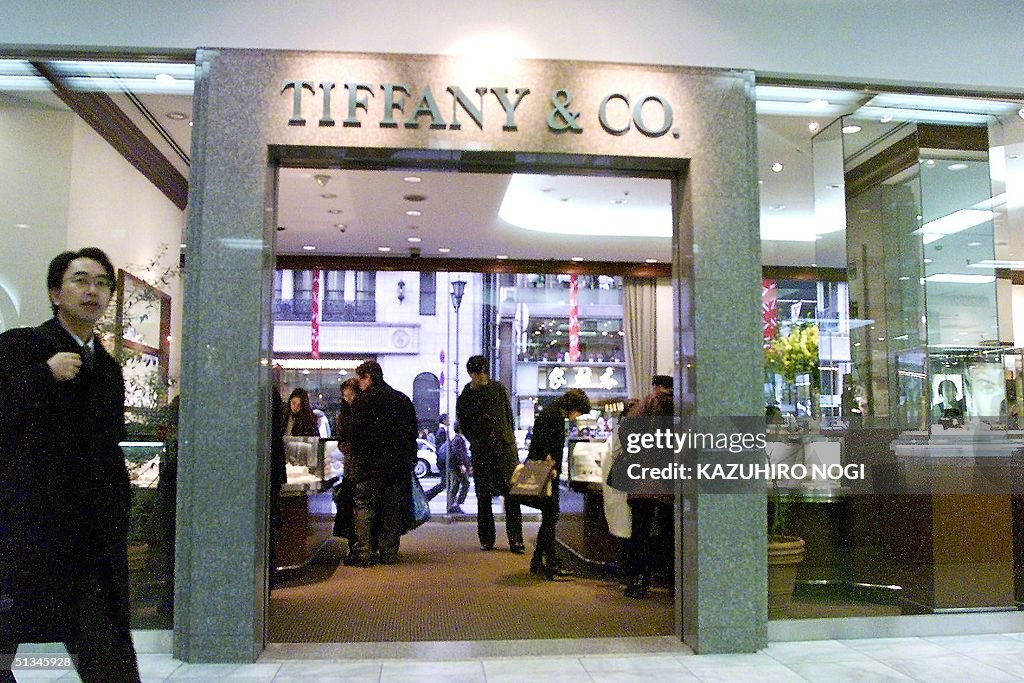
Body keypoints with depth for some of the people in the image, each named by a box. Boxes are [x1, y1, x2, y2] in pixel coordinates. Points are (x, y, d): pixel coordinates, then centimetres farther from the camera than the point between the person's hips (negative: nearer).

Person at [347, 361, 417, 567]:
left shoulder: (363, 400, -4)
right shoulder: (403, 399, 14)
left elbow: (356, 433, -7)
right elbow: (413, 431, 14)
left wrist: (357, 458, 3)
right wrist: (409, 460, 17)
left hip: (371, 464, -5)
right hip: (400, 464, 5)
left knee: (364, 507, 1)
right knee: (393, 509, 9)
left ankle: (363, 553, -2)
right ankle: (389, 552, 12)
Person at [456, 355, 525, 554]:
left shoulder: (499, 389, 10)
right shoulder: (464, 398, 5)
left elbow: (508, 414, 14)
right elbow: (463, 425, 9)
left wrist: (509, 437, 8)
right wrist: (477, 442, 1)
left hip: (505, 447, 0)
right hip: (482, 452, 0)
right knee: (484, 497, 5)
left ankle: (515, 540, -2)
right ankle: (486, 539, 17)